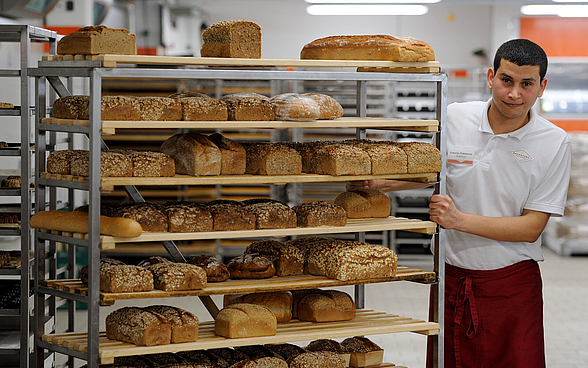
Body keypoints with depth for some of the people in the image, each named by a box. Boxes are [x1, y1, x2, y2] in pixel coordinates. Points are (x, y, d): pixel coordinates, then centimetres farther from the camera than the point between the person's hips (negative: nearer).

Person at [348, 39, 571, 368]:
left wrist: (460, 220, -20)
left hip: (512, 283, -2)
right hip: (451, 277, 2)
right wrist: (377, 183, 1)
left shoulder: (554, 143, -8)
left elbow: (532, 227, -11)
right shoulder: (454, 119, -2)